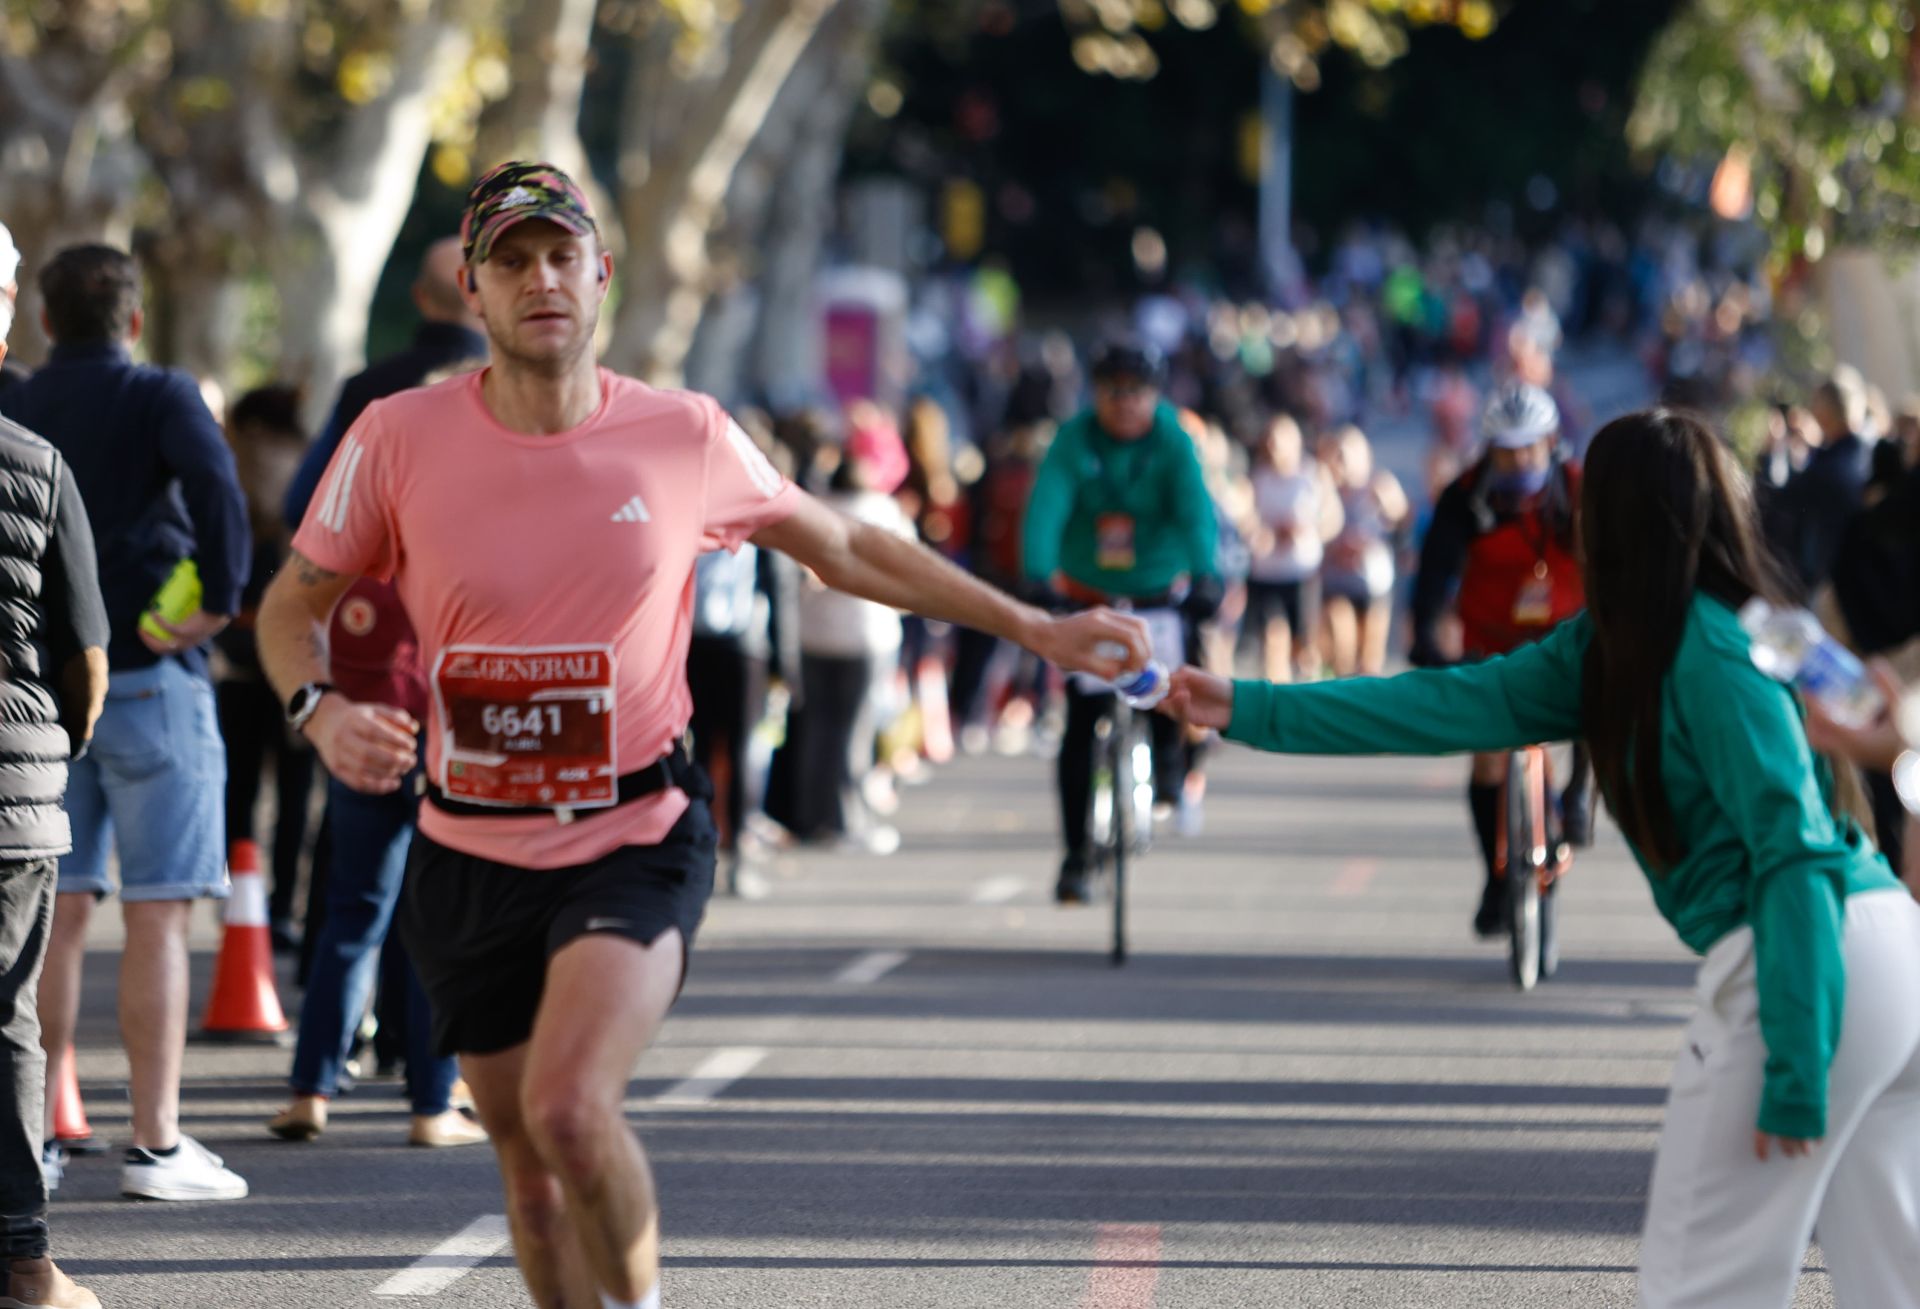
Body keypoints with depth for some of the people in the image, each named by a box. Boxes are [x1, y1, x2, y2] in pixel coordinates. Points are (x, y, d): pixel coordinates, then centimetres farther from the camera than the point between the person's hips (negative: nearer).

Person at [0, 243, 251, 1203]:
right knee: (157, 914, -3)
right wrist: (219, 599, -16)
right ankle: (156, 1143, -5)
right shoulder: (158, 397, -5)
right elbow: (213, 480, -24)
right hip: (147, 679, -5)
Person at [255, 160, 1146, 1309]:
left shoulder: (685, 438, -4)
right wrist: (321, 706, -16)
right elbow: (294, 603, 6)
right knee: (528, 1160, 10)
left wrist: (1035, 628, 11)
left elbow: (846, 549, 11)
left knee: (571, 1107, -24)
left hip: (638, 839, -2)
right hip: (472, 858, 2)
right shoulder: (400, 438, -5)